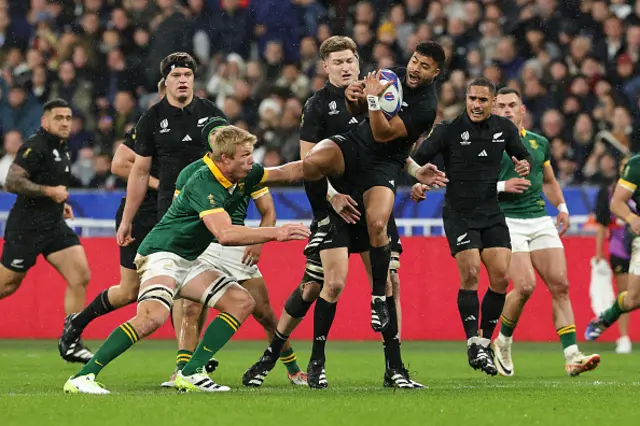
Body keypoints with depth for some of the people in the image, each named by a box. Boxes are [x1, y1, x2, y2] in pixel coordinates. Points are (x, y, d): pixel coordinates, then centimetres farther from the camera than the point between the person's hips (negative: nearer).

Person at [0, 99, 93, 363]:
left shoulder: (62, 149, 14)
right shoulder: (35, 147, -14)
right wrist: (50, 192, -20)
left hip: (54, 225, 8)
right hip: (26, 227, -8)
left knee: (80, 277, -6)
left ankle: (70, 344, -2)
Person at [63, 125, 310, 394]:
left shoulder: (244, 176, 3)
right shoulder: (204, 185, -24)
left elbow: (284, 173, 19)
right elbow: (225, 234, -35)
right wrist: (276, 233, -34)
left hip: (188, 261, 10)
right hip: (162, 254, -10)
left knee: (242, 302, 1)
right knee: (153, 317, -32)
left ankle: (191, 373, -3)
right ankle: (82, 377, -30)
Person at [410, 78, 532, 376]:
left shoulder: (504, 128, 4)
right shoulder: (449, 130, -8)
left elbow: (524, 155, 18)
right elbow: (418, 159, -9)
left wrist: (525, 164, -5)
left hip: (491, 214, 4)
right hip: (459, 214, -4)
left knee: (501, 277, -5)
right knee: (470, 274, -17)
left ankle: (485, 341, 10)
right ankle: (473, 342, -6)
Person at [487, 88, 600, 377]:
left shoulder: (539, 143, 15)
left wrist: (562, 207, 12)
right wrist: (503, 186, -15)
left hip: (540, 221, 5)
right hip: (506, 221, -5)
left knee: (560, 285, -6)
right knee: (525, 286, -18)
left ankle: (571, 357, -7)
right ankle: (503, 342, 7)